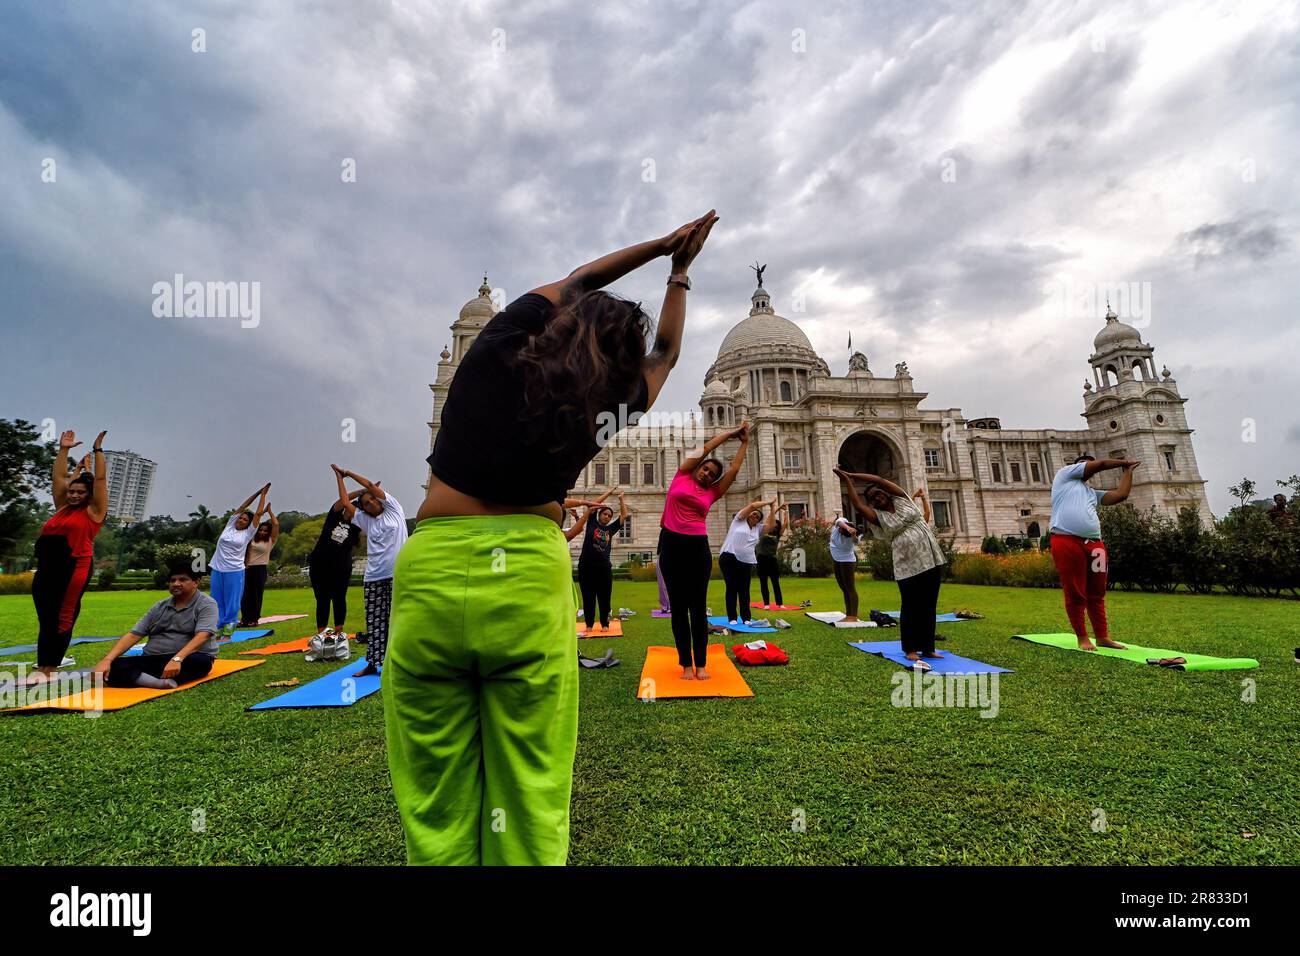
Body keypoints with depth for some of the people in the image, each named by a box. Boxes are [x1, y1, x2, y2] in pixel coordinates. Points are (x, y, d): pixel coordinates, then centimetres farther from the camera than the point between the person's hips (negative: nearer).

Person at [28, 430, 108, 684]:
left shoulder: (93, 511, 3)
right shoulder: (62, 508, 18)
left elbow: (99, 480, -2)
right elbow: (58, 477, 22)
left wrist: (98, 450, 2)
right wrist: (63, 449, 20)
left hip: (74, 568, -6)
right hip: (46, 569, 6)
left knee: (62, 618, -5)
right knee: (46, 618, 9)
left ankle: (48, 670, -5)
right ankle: (56, 657, 20)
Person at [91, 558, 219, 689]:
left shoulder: (206, 605, -4)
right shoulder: (160, 607, 15)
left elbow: (202, 636, -19)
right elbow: (133, 635, 8)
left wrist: (177, 659, -35)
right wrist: (106, 660, -8)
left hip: (186, 660, -5)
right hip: (152, 660, 6)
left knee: (201, 661, -39)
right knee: (113, 666, -23)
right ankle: (162, 682, -45)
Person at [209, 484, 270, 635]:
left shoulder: (248, 533, 1)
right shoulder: (230, 526, 8)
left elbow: (259, 513, -1)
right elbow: (242, 506, 9)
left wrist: (263, 495, 6)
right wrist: (258, 491, 7)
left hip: (235, 571, -3)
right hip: (217, 570, 3)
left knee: (231, 603, 2)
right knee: (216, 601, 7)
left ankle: (228, 627, 11)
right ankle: (217, 628, 14)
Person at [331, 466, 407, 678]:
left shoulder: (393, 509, 5)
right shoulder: (366, 521, 13)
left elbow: (370, 485, 3)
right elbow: (345, 503, 15)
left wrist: (349, 473, 14)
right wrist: (339, 477, 22)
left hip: (397, 575, -4)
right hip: (373, 579, 4)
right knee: (374, 622, 9)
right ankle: (372, 663, 18)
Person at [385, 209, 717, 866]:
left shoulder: (497, 349, 5)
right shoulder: (602, 409, 3)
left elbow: (568, 286, 23)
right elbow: (665, 352, 24)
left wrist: (659, 245, 31)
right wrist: (680, 272, 37)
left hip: (431, 572, 2)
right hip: (530, 578, -1)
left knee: (435, 821, 10)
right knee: (532, 816, 9)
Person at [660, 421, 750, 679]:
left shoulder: (711, 493, 11)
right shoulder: (682, 476, 7)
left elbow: (734, 469, 12)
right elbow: (705, 449, 9)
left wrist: (744, 442, 21)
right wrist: (730, 432, 17)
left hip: (698, 547, 1)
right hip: (671, 544, -1)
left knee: (698, 607, 5)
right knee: (679, 607, 5)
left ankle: (700, 664, 13)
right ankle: (686, 664, 13)